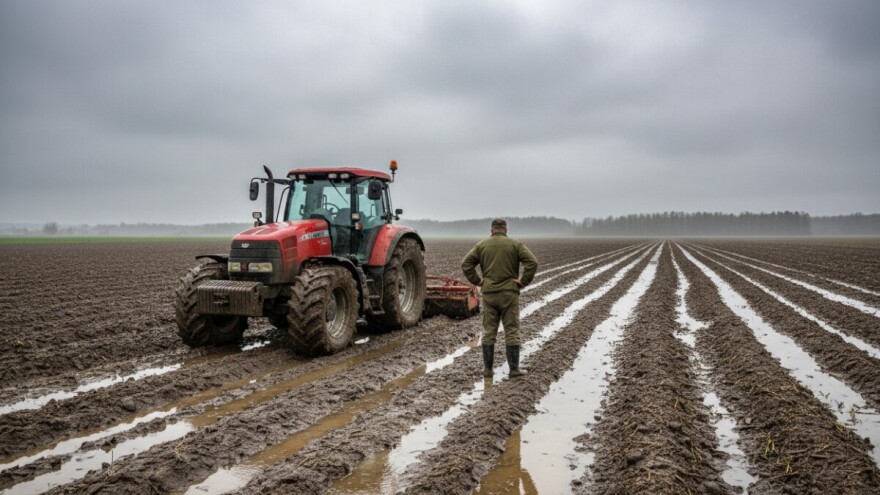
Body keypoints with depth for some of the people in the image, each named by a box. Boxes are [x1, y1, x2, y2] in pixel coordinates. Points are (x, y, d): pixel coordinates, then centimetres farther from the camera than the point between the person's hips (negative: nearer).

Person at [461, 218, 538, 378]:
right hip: (509, 293, -1)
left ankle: (487, 369, 11)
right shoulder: (515, 244, 0)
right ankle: (514, 368, 7)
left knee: (488, 332, 8)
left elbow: (466, 264, 0)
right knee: (512, 331, 5)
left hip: (488, 293, 2)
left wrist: (477, 281, 5)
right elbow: (532, 262, -11)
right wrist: (524, 281, -4)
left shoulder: (481, 245, 5)